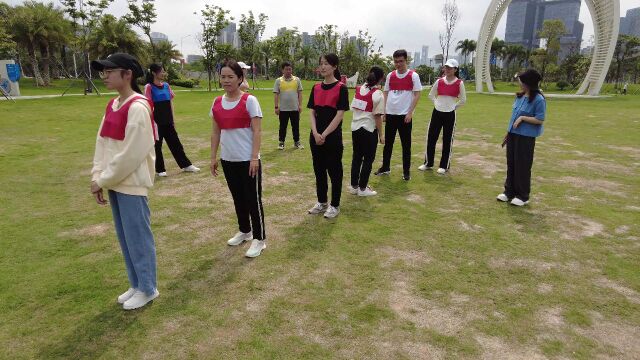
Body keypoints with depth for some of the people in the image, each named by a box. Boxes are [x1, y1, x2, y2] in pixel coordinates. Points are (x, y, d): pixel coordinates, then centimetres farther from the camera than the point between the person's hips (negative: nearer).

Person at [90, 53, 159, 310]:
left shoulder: (138, 107, -16)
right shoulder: (112, 105, 11)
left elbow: (132, 153, -19)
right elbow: (102, 143, 11)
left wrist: (103, 180, -11)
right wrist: (97, 177, 1)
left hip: (132, 184, -9)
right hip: (114, 182, 9)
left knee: (138, 238, 2)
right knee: (124, 238, 16)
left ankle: (147, 289, 19)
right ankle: (136, 285, 31)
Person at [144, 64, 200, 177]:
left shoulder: (166, 85, 8)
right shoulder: (149, 87, -8)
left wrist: (173, 120, 10)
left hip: (168, 122, 5)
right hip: (156, 122, -5)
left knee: (176, 143, 11)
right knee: (157, 145, 6)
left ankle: (186, 165, 19)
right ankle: (160, 170, 17)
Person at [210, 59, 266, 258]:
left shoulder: (249, 100, -9)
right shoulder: (217, 102, 6)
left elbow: (256, 131, -12)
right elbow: (216, 132, 11)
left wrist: (254, 157, -17)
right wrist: (213, 157, 9)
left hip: (247, 159, -5)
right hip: (227, 159, 6)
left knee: (253, 199, 1)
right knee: (237, 198, 17)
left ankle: (259, 239, 13)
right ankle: (244, 231, 35)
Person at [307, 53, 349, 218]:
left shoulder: (341, 88, -8)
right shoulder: (316, 88, 8)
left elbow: (339, 115, -12)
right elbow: (312, 112, 5)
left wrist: (324, 135, -15)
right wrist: (315, 133, -9)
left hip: (333, 137, -5)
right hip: (316, 137, 5)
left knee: (334, 171, 5)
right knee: (319, 170, 14)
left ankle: (335, 206, 19)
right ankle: (321, 202, 29)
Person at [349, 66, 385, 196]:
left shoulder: (359, 89, 5)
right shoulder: (378, 94, -12)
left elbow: (353, 108, 7)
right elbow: (378, 116, -12)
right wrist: (381, 134, -6)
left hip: (355, 128, 6)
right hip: (369, 130, -6)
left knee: (356, 157, 15)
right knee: (368, 159, 6)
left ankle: (354, 186, 23)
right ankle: (362, 188, 13)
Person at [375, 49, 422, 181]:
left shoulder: (413, 75, -4)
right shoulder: (390, 75, 8)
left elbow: (417, 95, -6)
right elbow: (386, 94, 12)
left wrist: (410, 113, -13)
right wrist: (384, 111, 5)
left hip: (405, 115, -4)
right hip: (390, 114, 4)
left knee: (406, 144, 3)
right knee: (388, 142, 12)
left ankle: (406, 171, 13)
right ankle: (385, 168, 25)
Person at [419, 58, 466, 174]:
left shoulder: (459, 83, -5)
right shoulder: (439, 81, 3)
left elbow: (463, 100, 2)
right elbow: (431, 95, 15)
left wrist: (453, 106, 2)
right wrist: (437, 103, 7)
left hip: (450, 114, -3)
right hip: (437, 112, 3)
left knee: (447, 140, 3)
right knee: (431, 138, 5)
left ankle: (444, 166, 14)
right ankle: (428, 163, 18)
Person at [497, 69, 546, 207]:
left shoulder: (538, 99, -14)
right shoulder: (520, 96, 8)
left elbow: (540, 120, -14)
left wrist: (523, 118, -19)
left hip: (526, 137, -7)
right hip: (513, 135, 7)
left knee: (523, 166, 1)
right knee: (511, 164, 12)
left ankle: (523, 196, 14)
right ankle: (509, 192, 25)